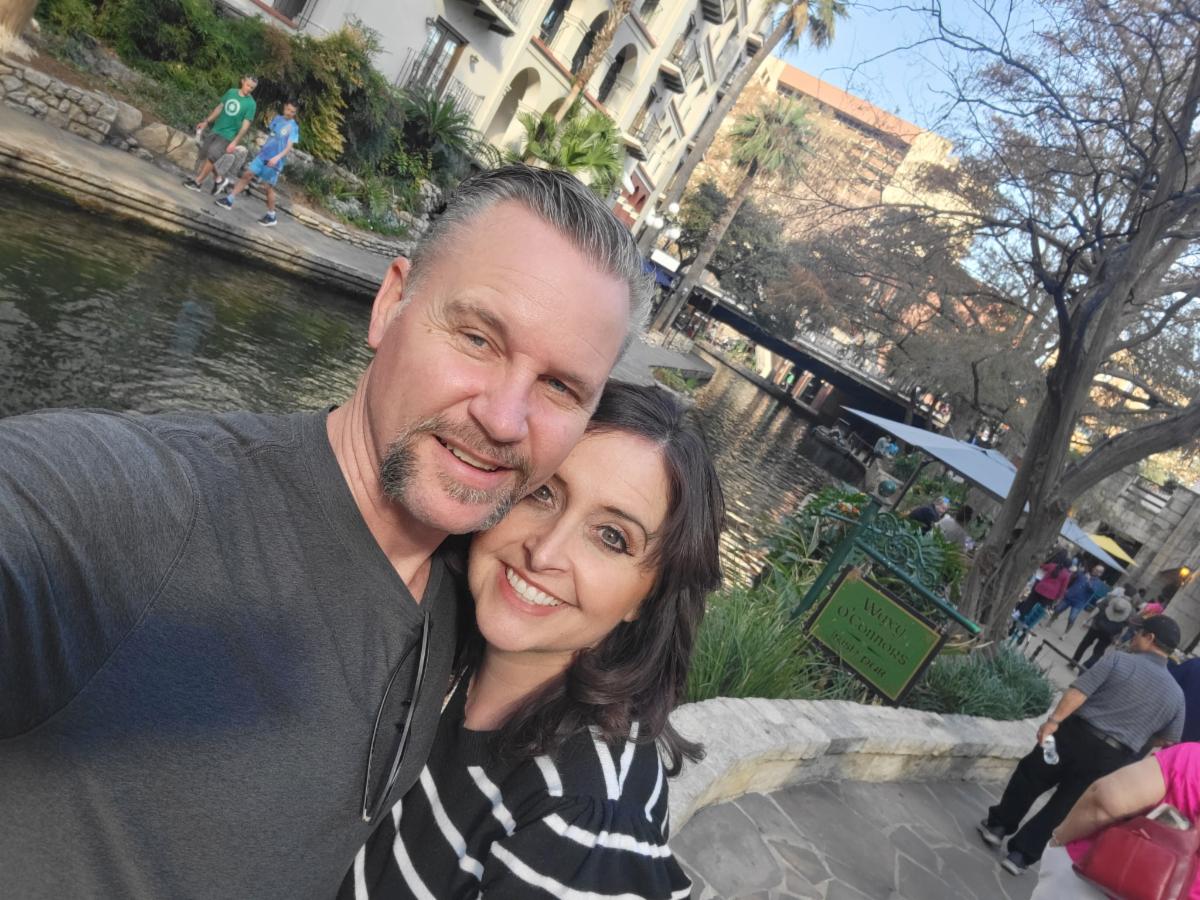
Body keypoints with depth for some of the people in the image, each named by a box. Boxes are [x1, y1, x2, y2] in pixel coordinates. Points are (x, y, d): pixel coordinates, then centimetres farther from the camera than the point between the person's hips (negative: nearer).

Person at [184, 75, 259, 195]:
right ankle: (219, 179, 29)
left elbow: (245, 125, -14)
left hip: (228, 136, -6)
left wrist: (235, 142, -20)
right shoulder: (231, 92, 2)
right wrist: (206, 122, 13)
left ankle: (198, 182, -2)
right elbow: (219, 108, 12)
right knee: (204, 155, 10)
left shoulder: (250, 104, -13)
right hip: (215, 130, 6)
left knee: (211, 156, -16)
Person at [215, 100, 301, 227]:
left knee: (268, 187, 0)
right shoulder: (277, 118, 8)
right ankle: (229, 199, 9)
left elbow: (289, 146, -18)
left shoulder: (293, 127, -11)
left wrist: (277, 157, -30)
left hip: (275, 161, -6)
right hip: (263, 155, 6)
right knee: (247, 174, 2)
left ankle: (271, 217, 13)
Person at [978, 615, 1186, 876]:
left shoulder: (1118, 660, -6)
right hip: (1110, 760, 3)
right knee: (1062, 807, 13)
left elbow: (1078, 691, -17)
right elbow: (1168, 742, 14)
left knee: (1029, 779, 17)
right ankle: (1021, 855, 15)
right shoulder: (1177, 695, 5)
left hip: (1076, 734, -3)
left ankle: (998, 826, 26)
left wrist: (1054, 720, -17)